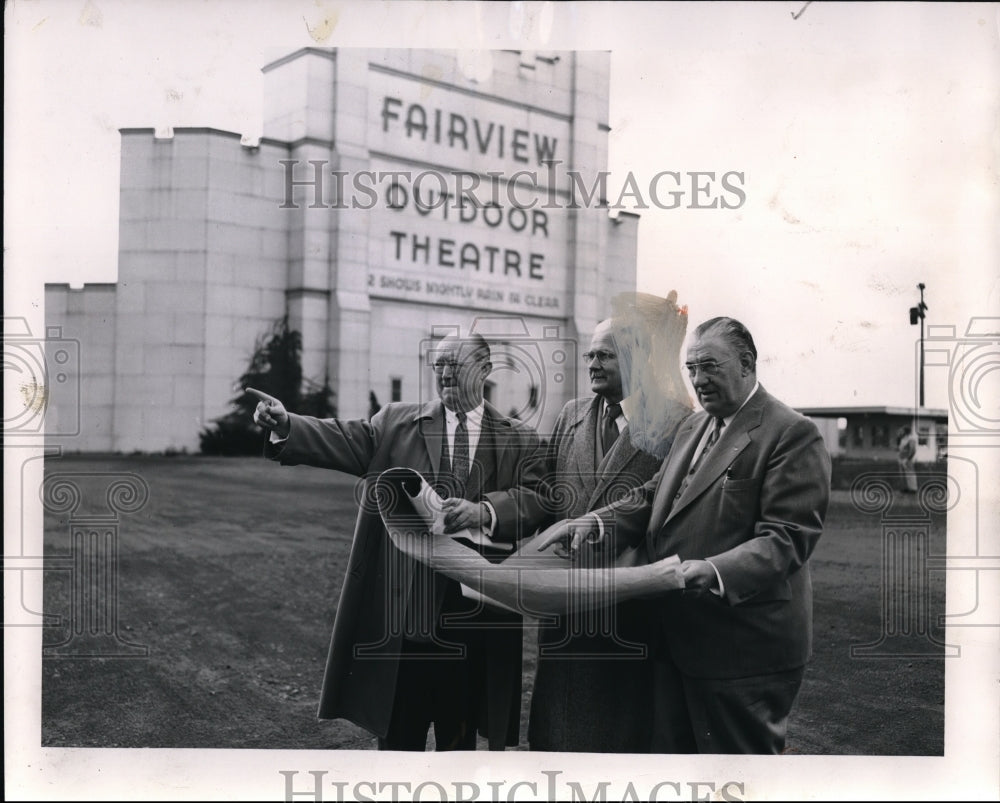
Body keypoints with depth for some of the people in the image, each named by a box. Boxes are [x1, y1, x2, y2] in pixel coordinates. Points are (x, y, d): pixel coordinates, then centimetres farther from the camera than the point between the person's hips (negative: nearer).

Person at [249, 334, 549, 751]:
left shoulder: (520, 440, 7)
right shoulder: (396, 423, 7)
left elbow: (535, 499, -7)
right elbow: (347, 441, -8)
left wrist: (484, 511, -26)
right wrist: (286, 424, -25)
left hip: (474, 619, 1)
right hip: (404, 611, 0)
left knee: (459, 736, 15)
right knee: (398, 734, 11)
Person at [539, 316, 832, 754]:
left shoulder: (792, 433, -13)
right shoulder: (693, 427, 15)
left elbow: (787, 537, -20)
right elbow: (652, 500, 11)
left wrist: (715, 571, -35)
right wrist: (594, 524, -7)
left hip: (743, 647, -8)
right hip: (676, 636, 8)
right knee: (670, 747, 18)